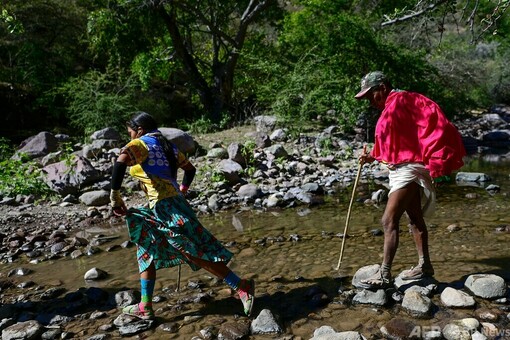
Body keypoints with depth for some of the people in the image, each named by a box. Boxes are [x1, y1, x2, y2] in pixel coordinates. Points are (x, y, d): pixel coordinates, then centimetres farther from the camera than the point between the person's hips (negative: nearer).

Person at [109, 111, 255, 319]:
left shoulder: (140, 144, -5)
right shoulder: (167, 145, 19)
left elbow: (120, 162, -26)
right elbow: (190, 169, 30)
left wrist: (114, 195, -17)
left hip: (165, 208, -9)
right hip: (174, 203, 9)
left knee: (198, 253, -6)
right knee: (147, 250, 18)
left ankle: (242, 288, -2)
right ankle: (145, 307, 23)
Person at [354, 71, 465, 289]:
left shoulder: (400, 101, -14)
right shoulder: (390, 108, 16)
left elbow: (433, 127, -22)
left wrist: (436, 167, -24)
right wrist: (373, 156, 13)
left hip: (409, 169, -11)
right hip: (401, 169, 11)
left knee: (389, 221, -12)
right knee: (414, 218, 18)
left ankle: (384, 274, -7)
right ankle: (424, 265, 30)